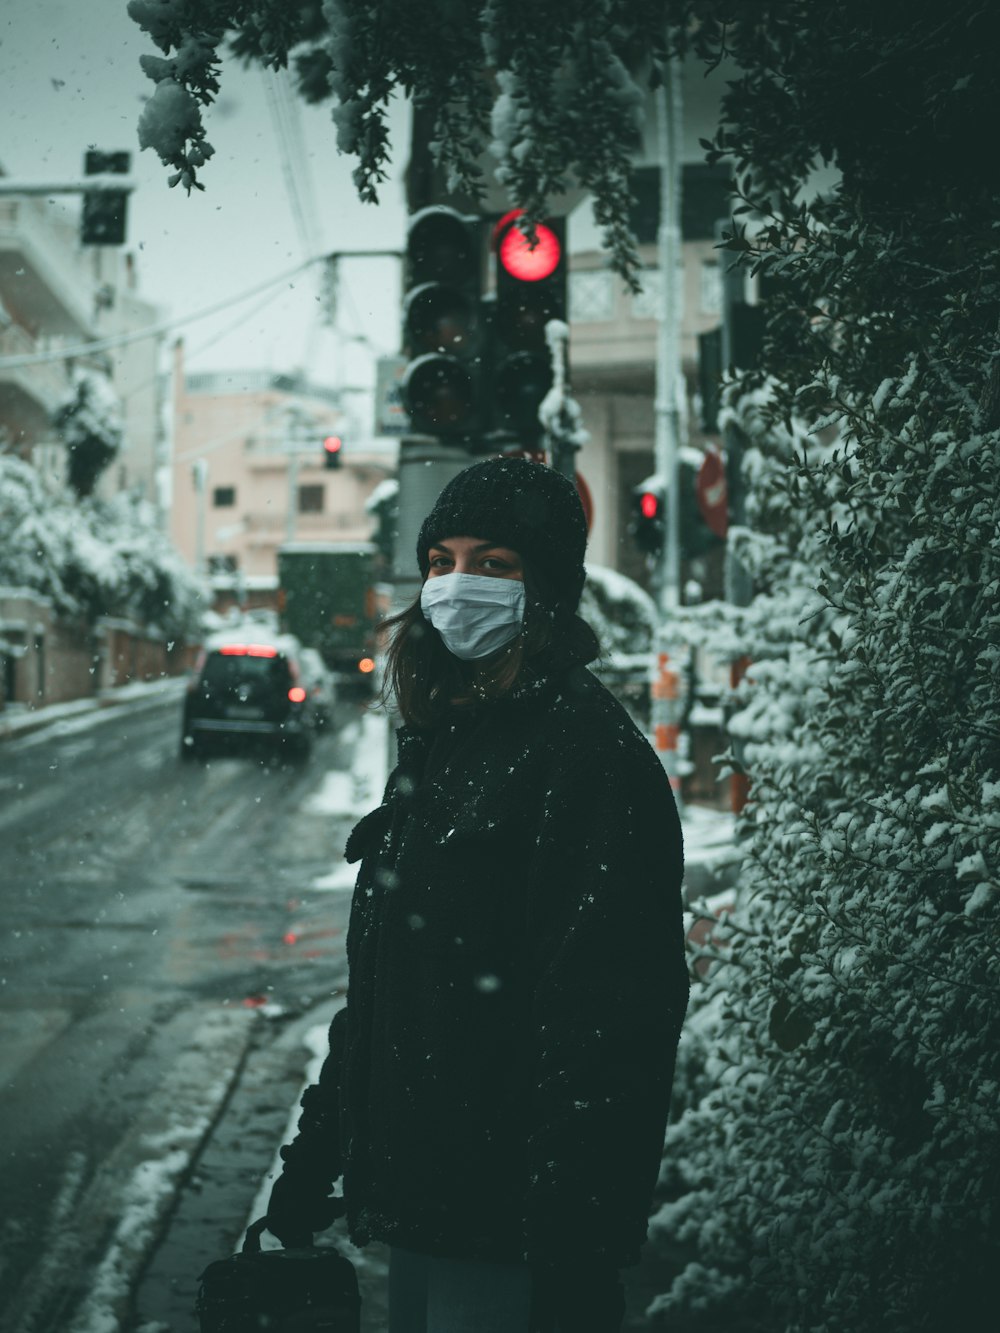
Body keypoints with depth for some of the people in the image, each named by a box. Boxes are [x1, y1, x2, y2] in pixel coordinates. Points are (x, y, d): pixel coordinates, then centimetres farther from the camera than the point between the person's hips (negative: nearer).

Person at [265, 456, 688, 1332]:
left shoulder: (591, 752, -15)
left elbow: (608, 1024, -21)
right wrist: (313, 1161, 19)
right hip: (416, 1201, 8)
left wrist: (570, 1258, -24)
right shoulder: (440, 741, 12)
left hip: (506, 1232, -8)